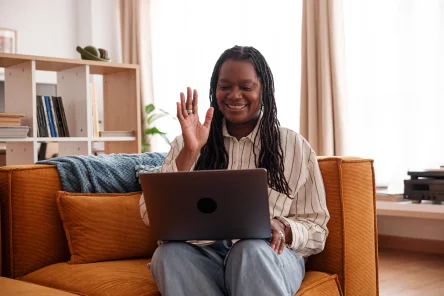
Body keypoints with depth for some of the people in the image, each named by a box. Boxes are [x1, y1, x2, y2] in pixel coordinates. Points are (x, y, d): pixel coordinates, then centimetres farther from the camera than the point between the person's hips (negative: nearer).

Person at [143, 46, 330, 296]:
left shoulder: (295, 147, 6)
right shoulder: (188, 143, 9)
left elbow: (316, 229, 6)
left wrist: (283, 229, -17)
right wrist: (190, 151, -13)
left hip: (270, 257, -2)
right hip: (203, 254, 3)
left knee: (252, 250, -36)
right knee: (168, 254, -31)